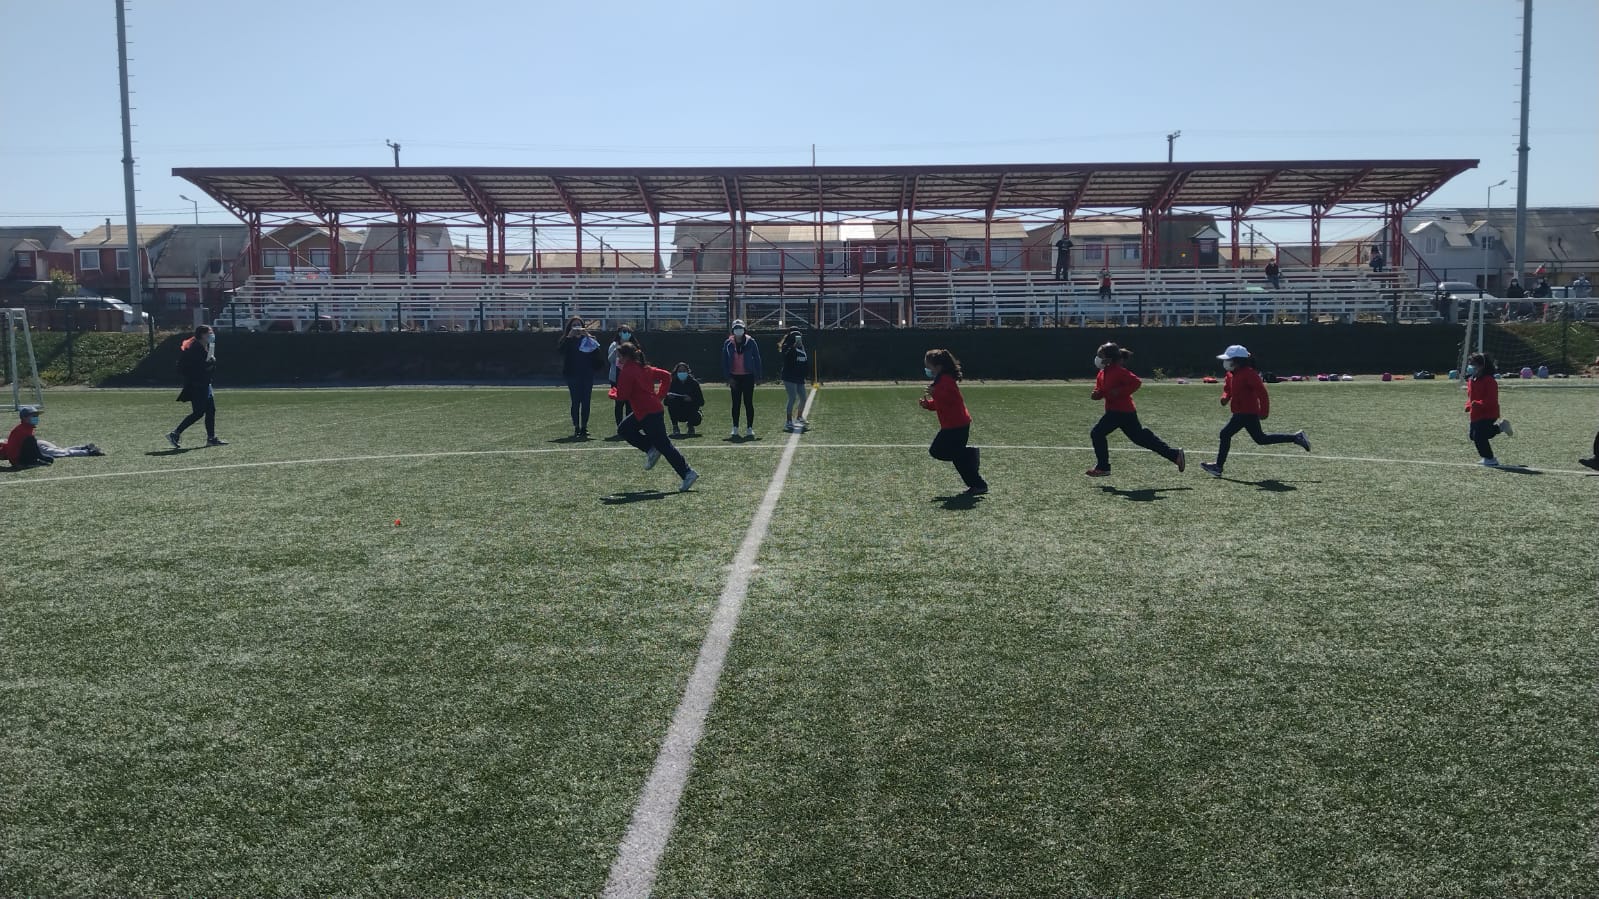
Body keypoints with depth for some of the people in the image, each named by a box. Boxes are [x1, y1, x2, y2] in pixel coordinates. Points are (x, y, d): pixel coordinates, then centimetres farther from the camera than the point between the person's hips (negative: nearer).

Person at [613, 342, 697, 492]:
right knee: (623, 429, 18)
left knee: (663, 445, -6)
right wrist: (660, 395, 14)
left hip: (649, 414, -10)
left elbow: (622, 395, -17)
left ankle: (688, 474, -5)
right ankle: (651, 449, 13)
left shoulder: (627, 370, -13)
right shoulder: (643, 367, 13)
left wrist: (614, 393, 5)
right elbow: (666, 375, 16)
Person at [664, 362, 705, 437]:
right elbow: (666, 402, -13)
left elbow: (701, 401, -11)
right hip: (677, 413, 0)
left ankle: (690, 425, 13)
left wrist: (691, 399, -28)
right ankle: (675, 428, -15)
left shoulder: (693, 382, -9)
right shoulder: (672, 383, -9)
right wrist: (668, 396, -34)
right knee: (671, 401, -29)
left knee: (696, 420, -29)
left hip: (690, 411, 0)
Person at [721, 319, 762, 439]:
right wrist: (728, 377, -6)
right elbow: (725, 361, 2)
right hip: (734, 377, 2)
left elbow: (757, 359, 0)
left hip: (748, 377, -2)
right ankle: (735, 429, 13)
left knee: (748, 402, 0)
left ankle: (749, 429, 6)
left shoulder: (750, 342, -2)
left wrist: (757, 376, -5)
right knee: (736, 403, 7)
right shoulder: (728, 343, 1)